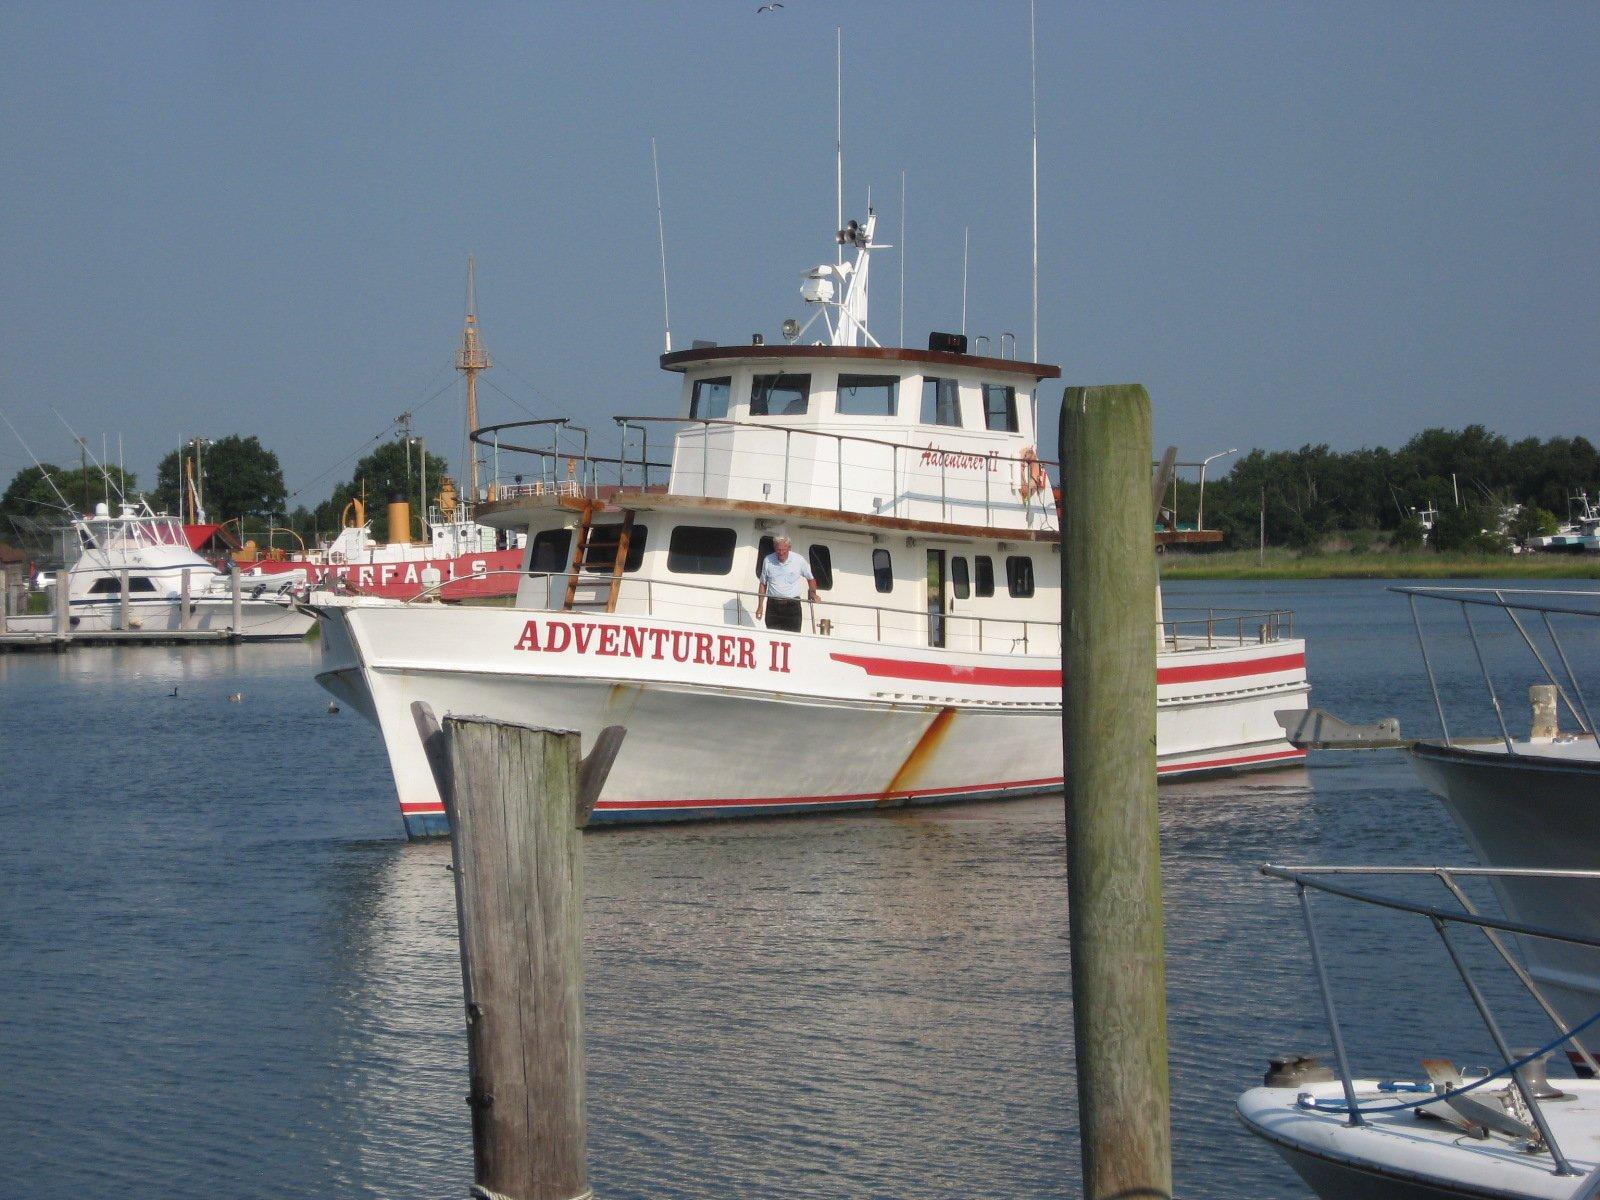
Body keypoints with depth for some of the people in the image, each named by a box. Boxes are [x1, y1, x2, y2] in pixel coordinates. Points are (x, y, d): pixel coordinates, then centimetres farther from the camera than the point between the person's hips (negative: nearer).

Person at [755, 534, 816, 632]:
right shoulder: (768, 560, 3)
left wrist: (813, 593, -5)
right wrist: (760, 606, 9)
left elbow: (811, 579, 13)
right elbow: (763, 584, 13)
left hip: (792, 605, -2)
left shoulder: (799, 560, -1)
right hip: (773, 604, 2)